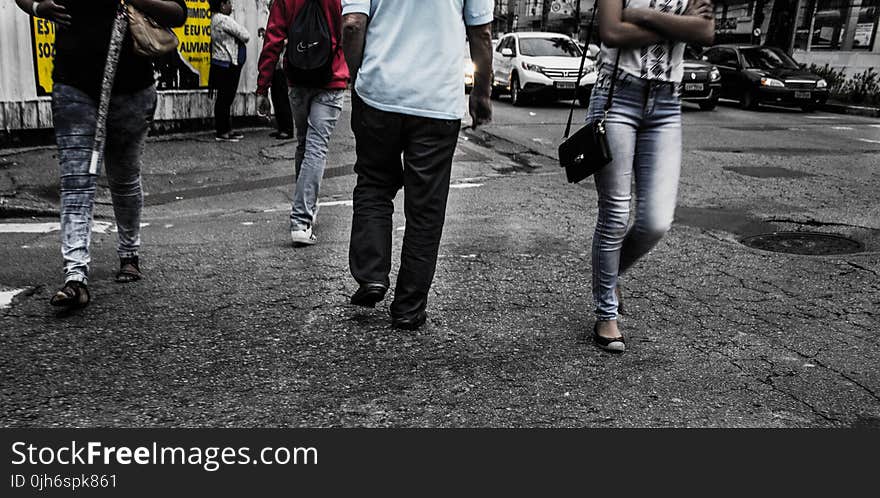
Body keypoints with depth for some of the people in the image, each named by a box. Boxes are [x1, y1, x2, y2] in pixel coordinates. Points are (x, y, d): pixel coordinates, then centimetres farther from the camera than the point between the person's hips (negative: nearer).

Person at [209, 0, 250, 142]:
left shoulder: (216, 18, 16)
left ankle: (227, 130, 20)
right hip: (227, 66, -10)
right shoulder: (224, 20, -17)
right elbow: (245, 36, -13)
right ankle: (222, 132, -1)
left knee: (226, 98, 13)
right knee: (225, 99, -5)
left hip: (225, 65, 10)